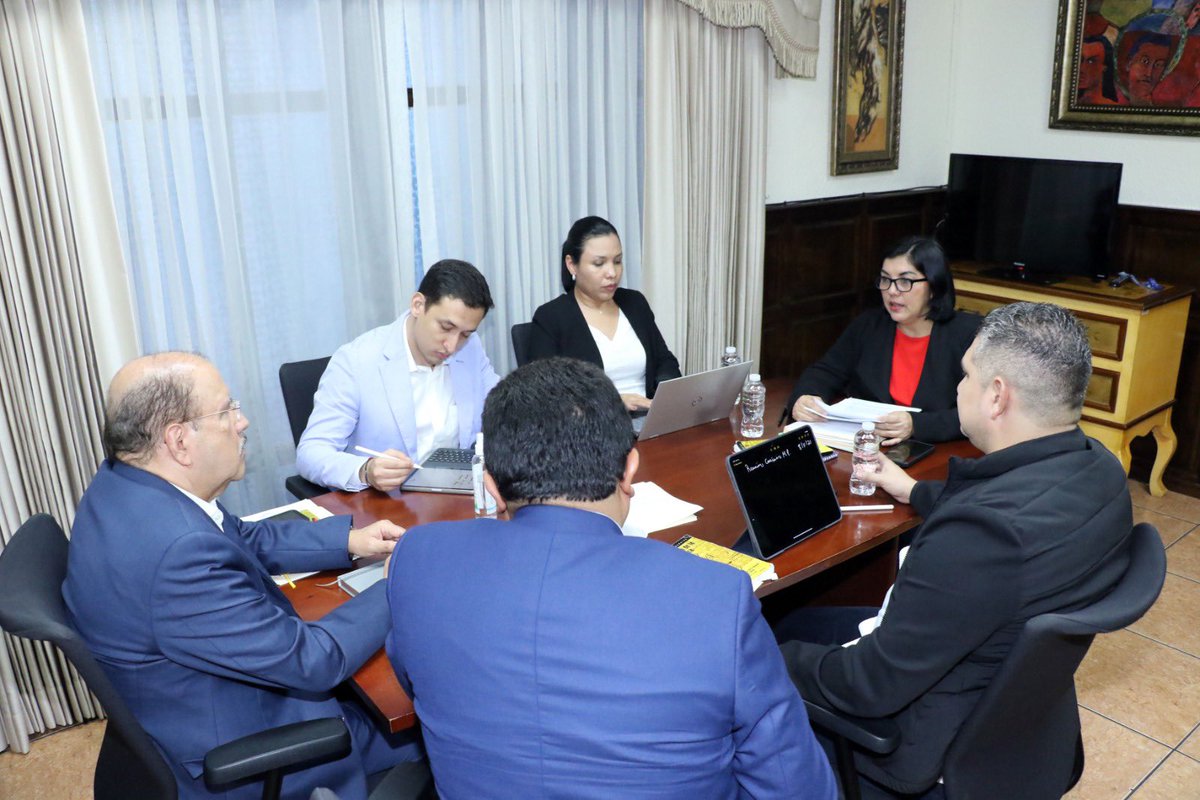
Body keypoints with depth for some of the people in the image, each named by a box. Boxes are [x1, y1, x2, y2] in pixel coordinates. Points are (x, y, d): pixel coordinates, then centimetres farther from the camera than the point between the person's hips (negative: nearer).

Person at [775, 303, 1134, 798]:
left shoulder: (984, 533, -39)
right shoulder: (1098, 468, -11)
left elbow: (873, 687, -29)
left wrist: (779, 661, -12)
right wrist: (914, 491, 25)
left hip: (935, 740, -8)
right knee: (795, 621, 21)